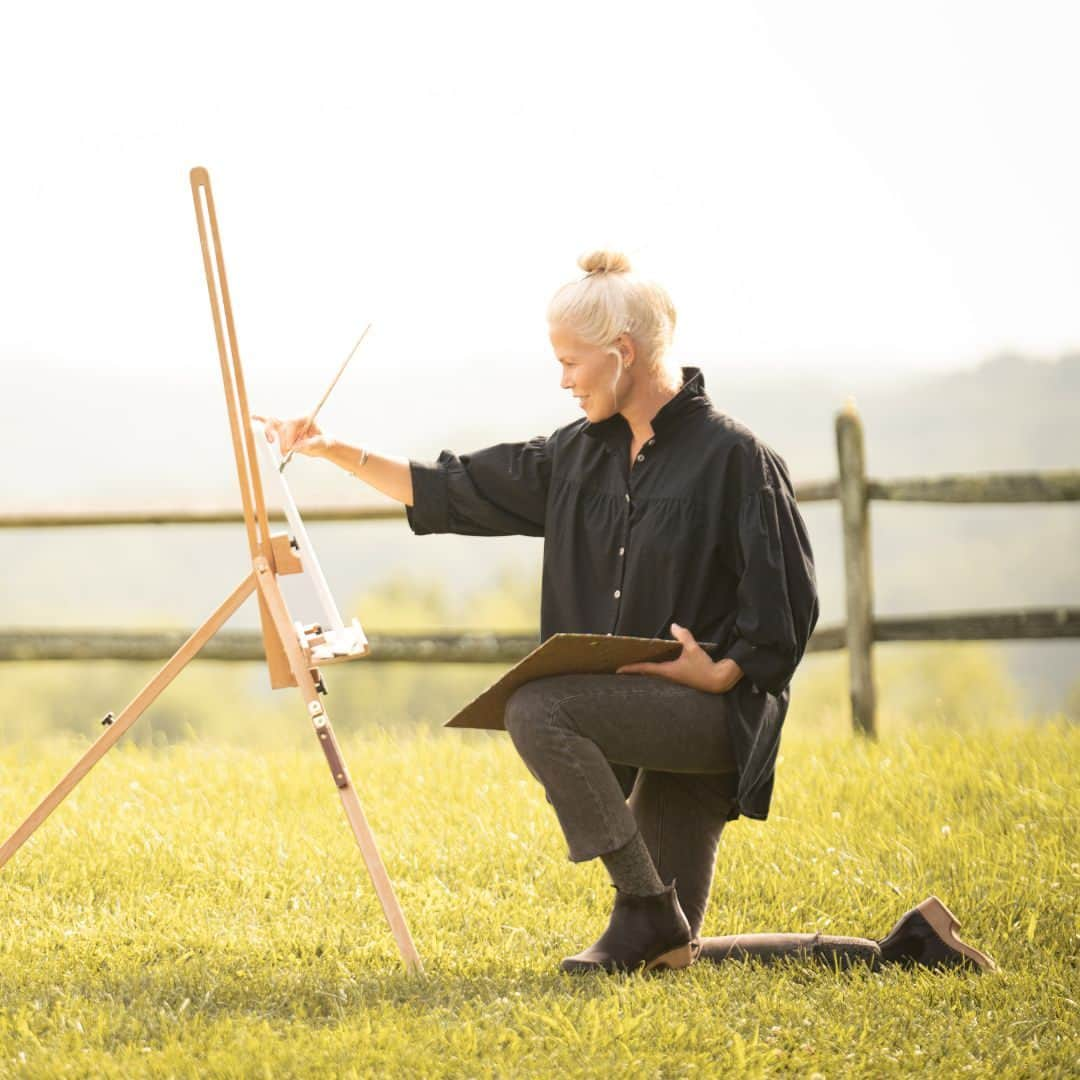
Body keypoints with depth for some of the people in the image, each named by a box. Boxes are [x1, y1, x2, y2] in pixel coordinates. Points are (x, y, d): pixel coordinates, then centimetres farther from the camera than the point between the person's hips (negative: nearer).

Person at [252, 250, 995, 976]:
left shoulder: (735, 458, -9)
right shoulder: (580, 456, 11)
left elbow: (789, 611, -11)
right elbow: (454, 493, 14)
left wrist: (719, 673, -22)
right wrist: (337, 453, 7)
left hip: (715, 711, -8)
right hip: (640, 714, 8)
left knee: (536, 709, -29)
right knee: (673, 959, 4)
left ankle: (647, 910, -21)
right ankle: (896, 951, 13)